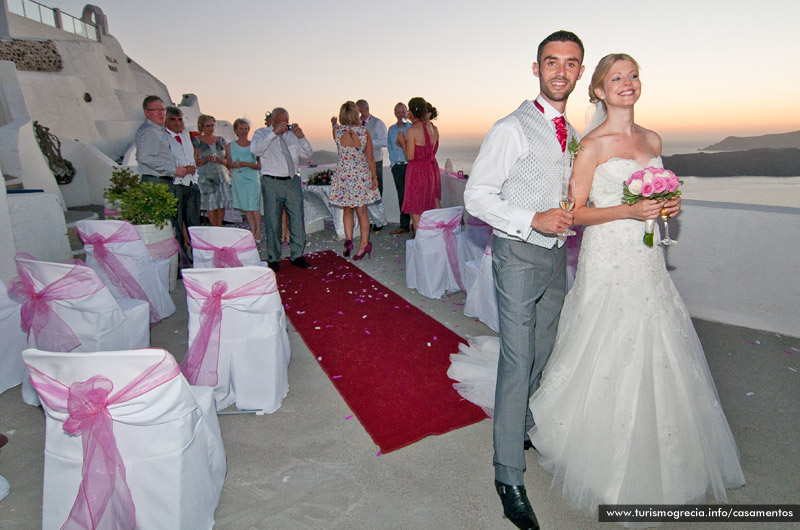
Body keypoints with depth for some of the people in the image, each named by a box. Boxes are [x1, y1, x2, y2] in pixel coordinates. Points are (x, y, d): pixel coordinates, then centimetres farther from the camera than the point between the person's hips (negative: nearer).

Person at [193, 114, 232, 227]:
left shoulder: (220, 140, 15)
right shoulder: (197, 140, 5)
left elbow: (227, 160, 16)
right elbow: (195, 161, 0)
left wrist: (220, 160, -5)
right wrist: (207, 159, -16)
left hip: (221, 175, 3)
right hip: (206, 177, -3)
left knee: (222, 205, -3)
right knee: (211, 206, -7)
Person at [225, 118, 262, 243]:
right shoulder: (230, 146, 5)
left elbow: (260, 166, -6)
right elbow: (228, 163, 12)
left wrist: (245, 164, -18)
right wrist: (232, 165, -12)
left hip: (252, 180, -3)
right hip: (237, 180, 3)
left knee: (254, 208, -6)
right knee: (246, 209, 9)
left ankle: (258, 236, 0)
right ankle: (253, 233, 18)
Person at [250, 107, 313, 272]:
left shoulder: (292, 134, 13)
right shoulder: (262, 133, 3)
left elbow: (307, 153, 10)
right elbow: (255, 149, -18)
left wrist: (301, 137, -7)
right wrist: (274, 132, -23)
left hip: (293, 182, 4)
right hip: (272, 183, -3)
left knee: (298, 219, 3)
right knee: (272, 221, 1)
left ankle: (297, 255, 14)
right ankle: (273, 259, 12)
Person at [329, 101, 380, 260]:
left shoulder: (337, 130, -5)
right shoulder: (364, 131, -7)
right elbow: (370, 158, -4)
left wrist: (334, 123, 44)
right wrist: (374, 177, 6)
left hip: (343, 174, 0)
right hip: (362, 174, 0)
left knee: (347, 210, 16)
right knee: (362, 211, 9)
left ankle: (348, 239, 2)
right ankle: (364, 244, 8)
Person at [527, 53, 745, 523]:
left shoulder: (653, 140, 12)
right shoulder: (593, 145, -7)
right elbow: (576, 212, -8)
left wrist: (669, 206, 1)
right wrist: (628, 211, -19)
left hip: (648, 262, 6)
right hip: (608, 261, -6)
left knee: (656, 360, 11)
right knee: (609, 362, 0)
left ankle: (655, 461, 34)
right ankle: (605, 466, 23)